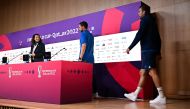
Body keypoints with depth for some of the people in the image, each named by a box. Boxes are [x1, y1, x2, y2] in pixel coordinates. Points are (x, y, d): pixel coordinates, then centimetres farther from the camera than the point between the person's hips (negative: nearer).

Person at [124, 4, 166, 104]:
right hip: (152, 50, 9)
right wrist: (158, 51, 20)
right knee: (143, 73, 8)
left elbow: (139, 35, -12)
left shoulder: (145, 19, -1)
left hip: (147, 50, -9)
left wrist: (130, 47, -10)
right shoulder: (152, 20, 25)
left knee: (152, 71, -13)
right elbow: (157, 37, 21)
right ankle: (135, 94, 14)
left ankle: (161, 97, -14)